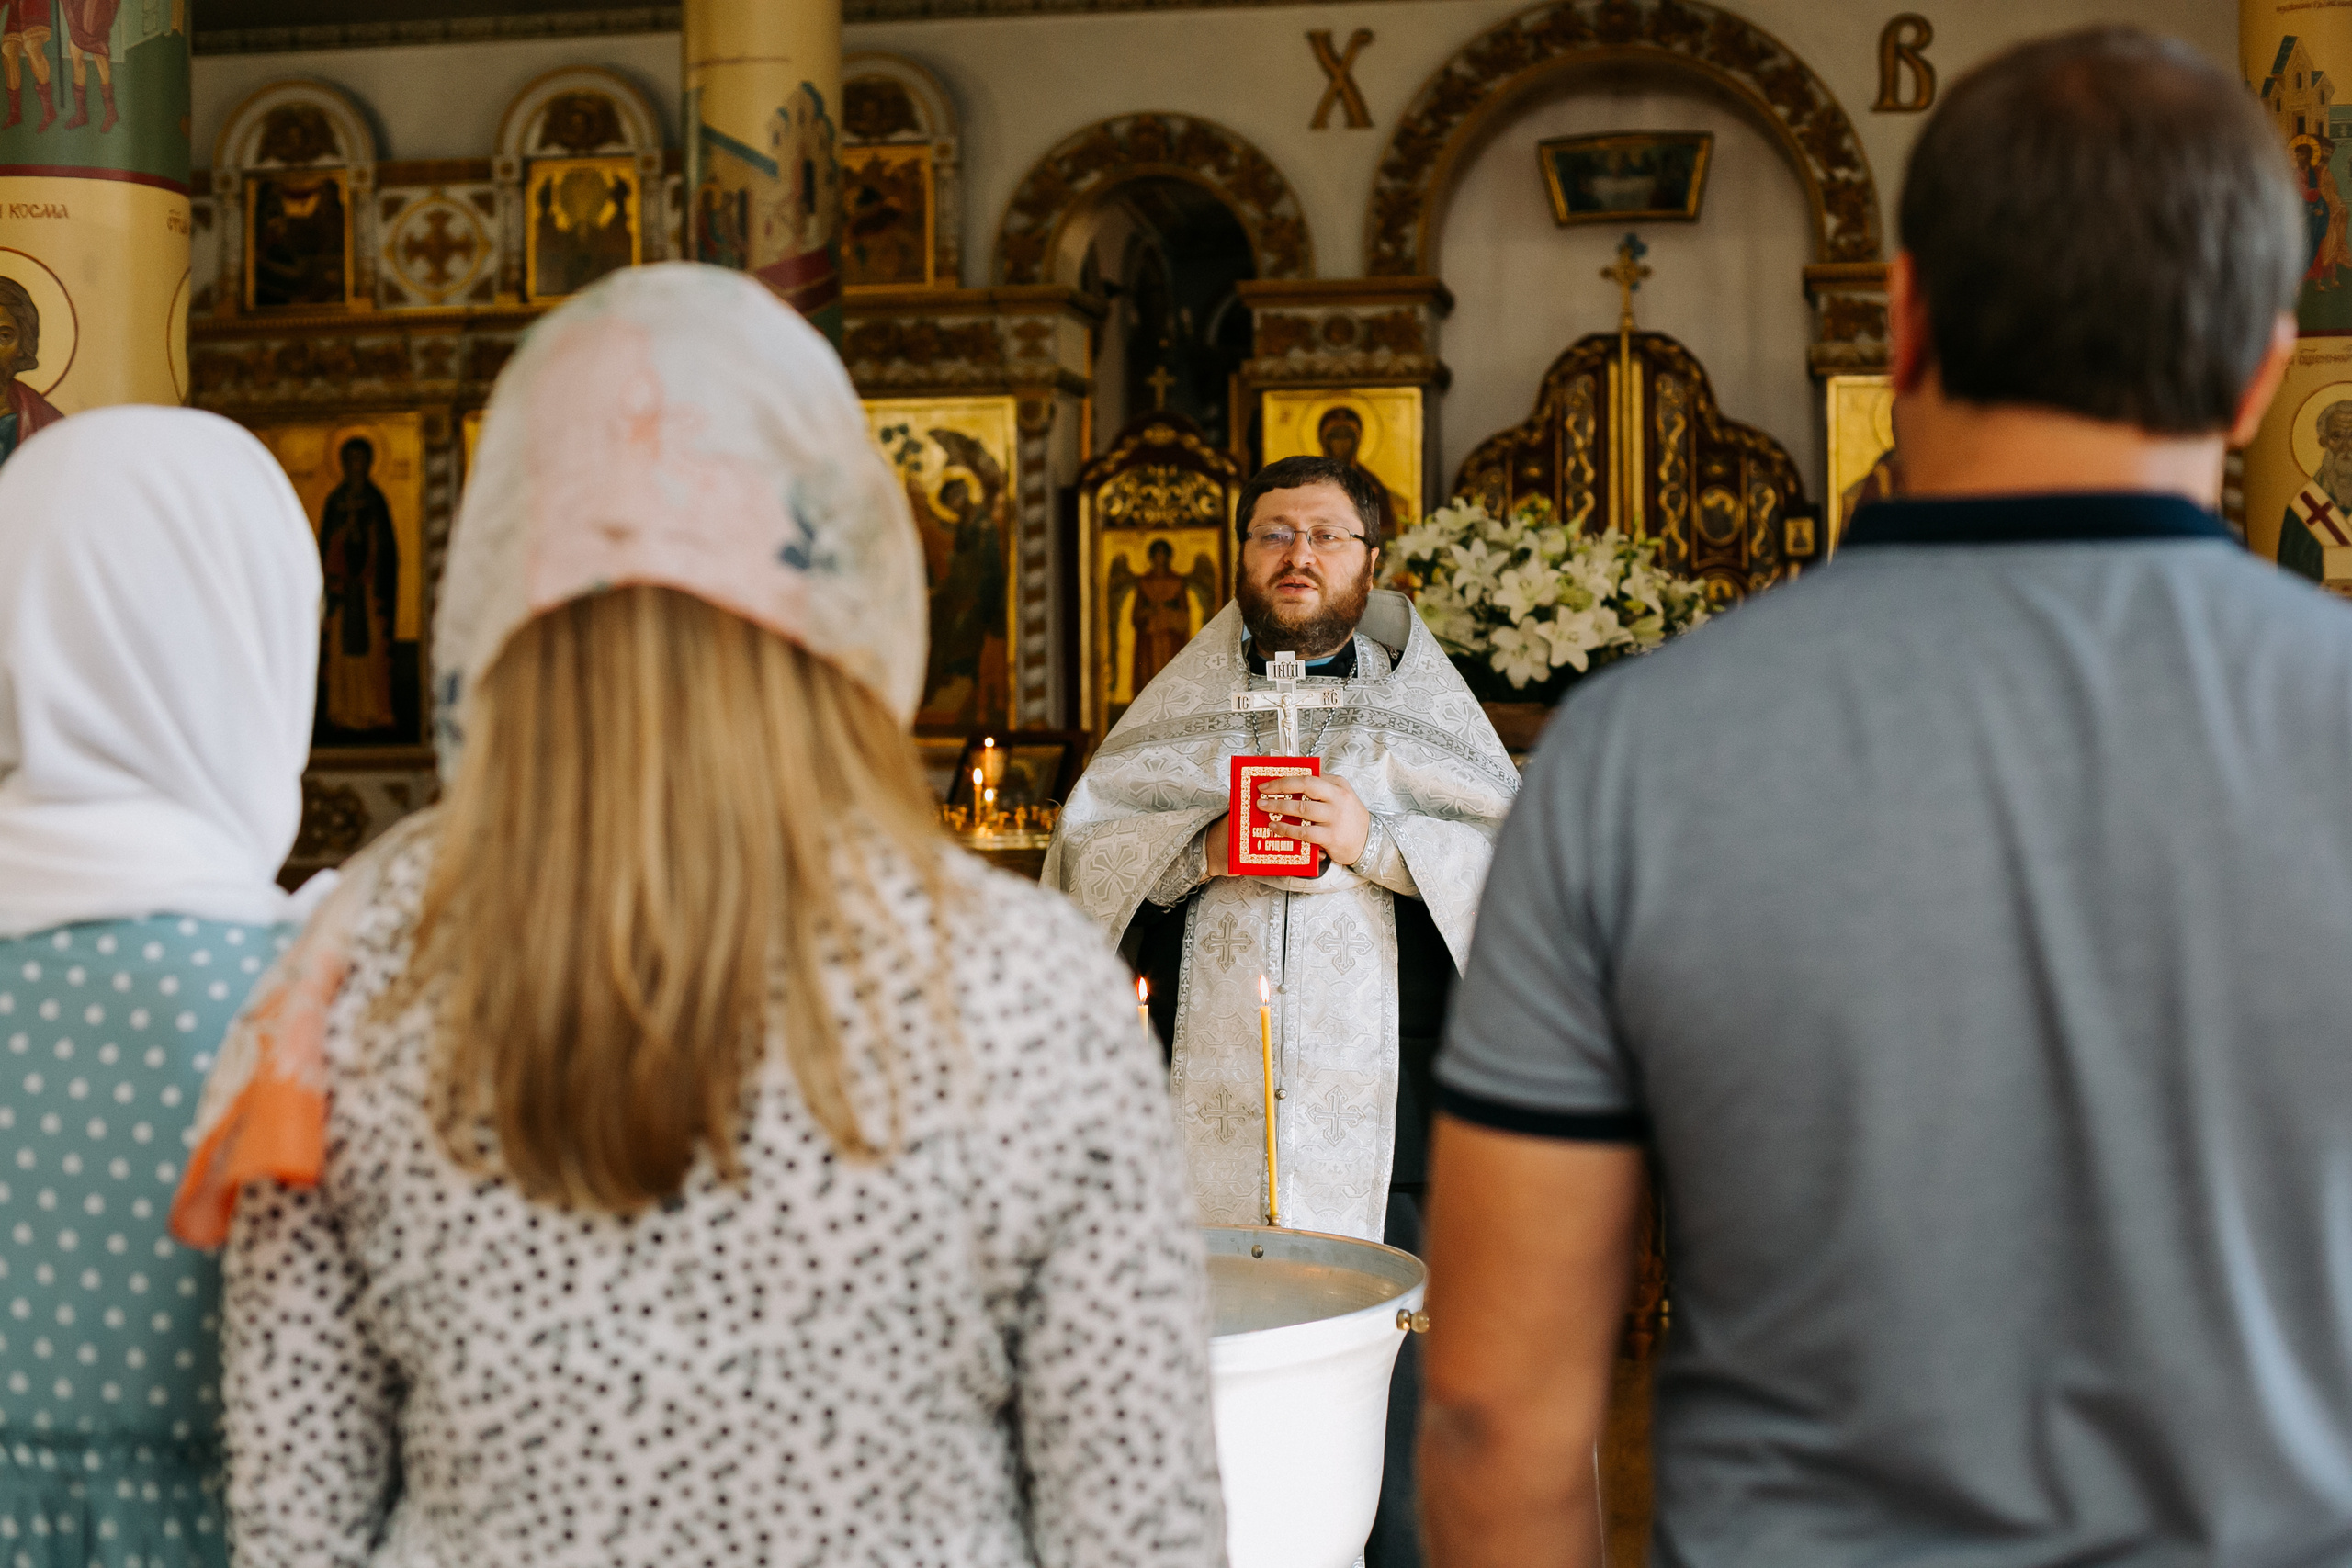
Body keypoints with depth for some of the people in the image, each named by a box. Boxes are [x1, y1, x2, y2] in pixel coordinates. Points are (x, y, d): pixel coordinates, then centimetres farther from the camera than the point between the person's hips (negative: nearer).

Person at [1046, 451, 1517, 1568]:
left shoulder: (1422, 702, 12)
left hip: (1378, 1127, -1)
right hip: (1207, 1116, 2)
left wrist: (1378, 840, -9)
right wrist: (1197, 847, -6)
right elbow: (1081, 855, 11)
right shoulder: (1182, 703, 17)